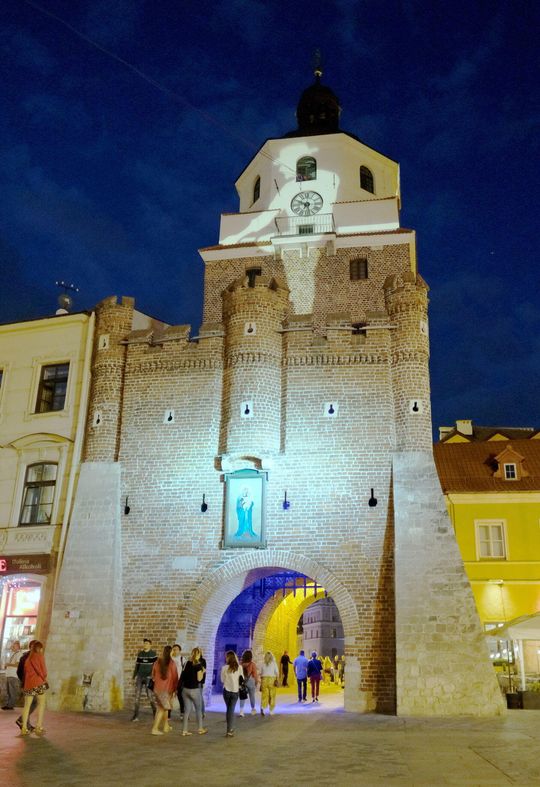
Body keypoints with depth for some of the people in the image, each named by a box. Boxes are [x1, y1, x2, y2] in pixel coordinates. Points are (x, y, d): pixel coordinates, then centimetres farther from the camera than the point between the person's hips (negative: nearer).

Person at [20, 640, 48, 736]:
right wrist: (44, 678, 16)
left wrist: (23, 685, 14)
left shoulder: (28, 659, 14)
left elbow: (25, 672, 12)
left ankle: (24, 728, 7)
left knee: (27, 705, 12)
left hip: (28, 683, 5)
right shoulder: (40, 656, -2)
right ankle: (39, 727, -4)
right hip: (38, 683, -5)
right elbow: (42, 670, -2)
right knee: (41, 704, 4)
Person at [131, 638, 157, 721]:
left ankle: (155, 713, 16)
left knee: (150, 696, -2)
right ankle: (135, 715, 5)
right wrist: (134, 676, 15)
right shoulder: (140, 653, 9)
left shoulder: (153, 654, -2)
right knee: (137, 696, 1)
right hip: (139, 677, 4)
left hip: (148, 677, -4)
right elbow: (137, 665, 16)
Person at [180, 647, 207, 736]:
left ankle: (184, 730, 9)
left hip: (185, 689, 5)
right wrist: (203, 671, 1)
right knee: (198, 709, 13)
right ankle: (200, 729, 21)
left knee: (187, 710, 11)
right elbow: (199, 678, -14)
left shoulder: (186, 663, 4)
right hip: (194, 690, -5)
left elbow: (183, 676, 8)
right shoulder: (198, 665, -12)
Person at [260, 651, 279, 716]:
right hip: (272, 679, -1)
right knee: (272, 696, 9)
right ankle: (271, 711, 14)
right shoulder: (274, 663, -1)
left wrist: (261, 683, 16)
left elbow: (261, 674, 8)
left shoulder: (263, 664, 4)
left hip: (264, 680, 1)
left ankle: (262, 708, -19)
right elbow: (277, 672, -9)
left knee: (264, 695, 4)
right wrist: (276, 680, -14)